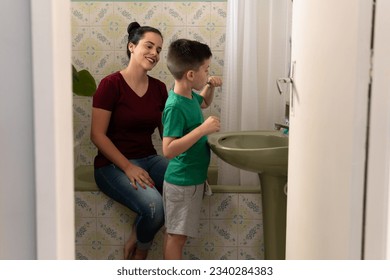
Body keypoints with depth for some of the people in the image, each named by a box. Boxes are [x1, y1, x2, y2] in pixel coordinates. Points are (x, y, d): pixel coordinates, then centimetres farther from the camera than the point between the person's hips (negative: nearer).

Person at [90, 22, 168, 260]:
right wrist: (128, 167, -19)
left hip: (149, 159, 6)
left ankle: (137, 240, -3)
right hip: (113, 164, -6)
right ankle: (140, 252, 4)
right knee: (154, 205, -32)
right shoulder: (111, 84, -9)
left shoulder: (159, 88, 8)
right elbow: (98, 135, -11)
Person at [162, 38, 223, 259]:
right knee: (177, 235, 3)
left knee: (174, 233, 19)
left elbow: (204, 103, 28)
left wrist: (210, 86, 8)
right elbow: (168, 149, -31)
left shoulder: (189, 95, 3)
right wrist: (203, 129, -32)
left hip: (192, 178, 9)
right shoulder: (175, 106, -24)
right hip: (183, 182, -9)